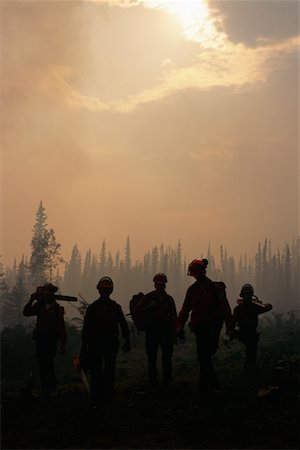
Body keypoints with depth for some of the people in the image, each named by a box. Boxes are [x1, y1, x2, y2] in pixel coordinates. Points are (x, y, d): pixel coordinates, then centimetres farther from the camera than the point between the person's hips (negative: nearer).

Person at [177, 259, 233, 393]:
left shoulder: (215, 287, -5)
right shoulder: (192, 289, 11)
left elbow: (225, 308, -6)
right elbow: (185, 308, 10)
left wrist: (229, 327, -11)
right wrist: (180, 326, -1)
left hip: (212, 327, -6)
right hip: (199, 327, 6)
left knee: (204, 356, -16)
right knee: (203, 356, 6)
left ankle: (205, 385, -6)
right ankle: (213, 384, 17)